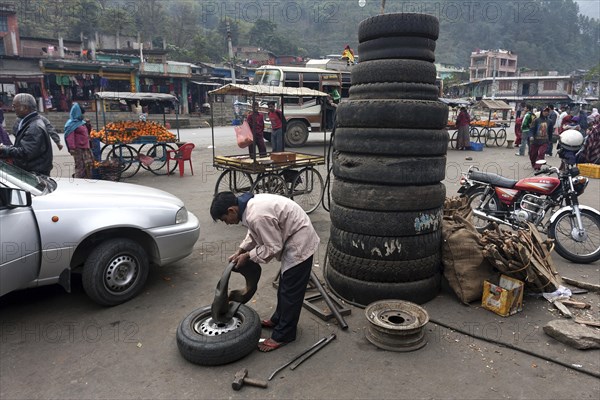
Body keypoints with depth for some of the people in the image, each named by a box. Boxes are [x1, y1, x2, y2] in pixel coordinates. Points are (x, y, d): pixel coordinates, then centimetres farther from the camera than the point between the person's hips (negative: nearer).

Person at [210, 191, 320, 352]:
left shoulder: (257, 216, -31)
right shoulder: (251, 204, -1)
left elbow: (273, 248, -24)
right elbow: (254, 233, 15)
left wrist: (248, 256, -13)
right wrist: (240, 251, 5)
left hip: (299, 244, -10)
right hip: (293, 241, 10)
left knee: (290, 291, 0)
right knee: (284, 285, 23)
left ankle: (283, 335, 12)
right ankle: (279, 319, 39)